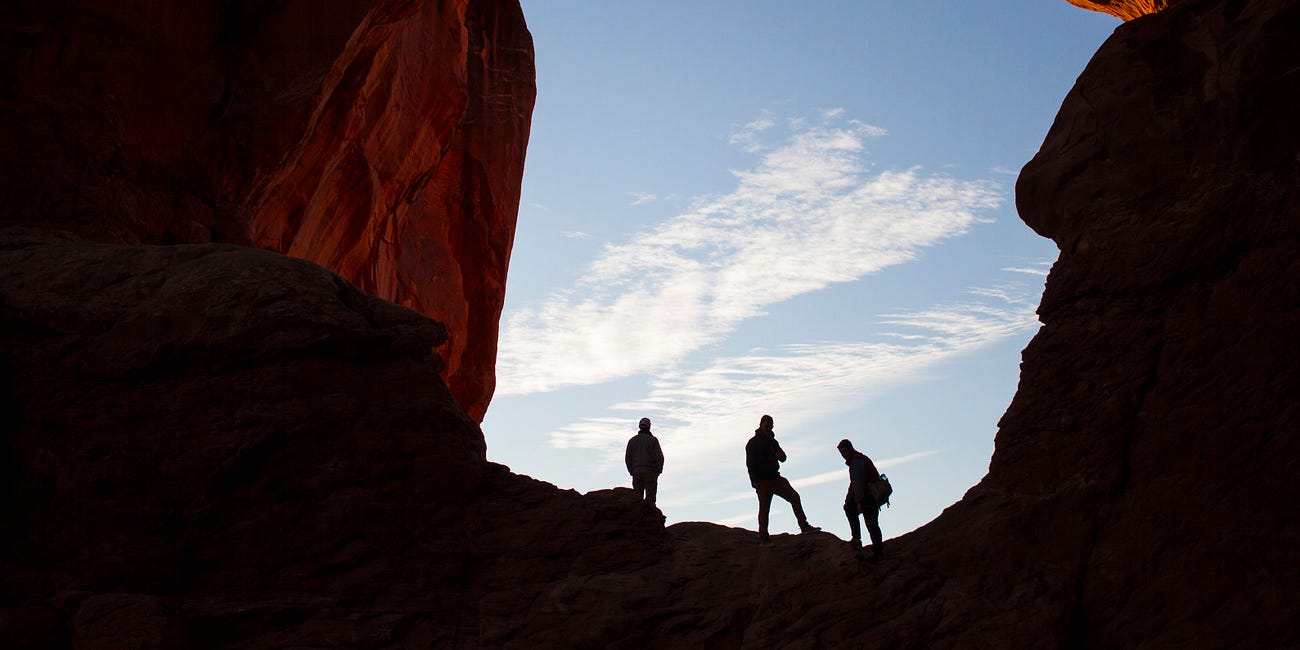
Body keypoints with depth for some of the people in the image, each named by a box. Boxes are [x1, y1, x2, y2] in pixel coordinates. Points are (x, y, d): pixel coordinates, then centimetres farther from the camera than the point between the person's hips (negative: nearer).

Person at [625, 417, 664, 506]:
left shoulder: (632, 440, 7)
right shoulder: (653, 440, -4)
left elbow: (627, 458, 5)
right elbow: (659, 457, -10)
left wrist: (632, 472, 12)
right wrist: (659, 471, 3)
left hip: (637, 472, 3)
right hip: (650, 472, -3)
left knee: (638, 499, 6)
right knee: (650, 498, -2)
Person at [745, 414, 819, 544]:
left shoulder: (772, 441, 17)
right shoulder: (753, 443, -4)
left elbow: (783, 458, 16)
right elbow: (750, 463, -9)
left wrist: (780, 455, -10)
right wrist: (754, 481, -18)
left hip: (775, 479, 6)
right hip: (762, 480, -6)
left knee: (794, 497, -2)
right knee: (764, 508, -4)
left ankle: (804, 526, 1)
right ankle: (763, 538, 2)